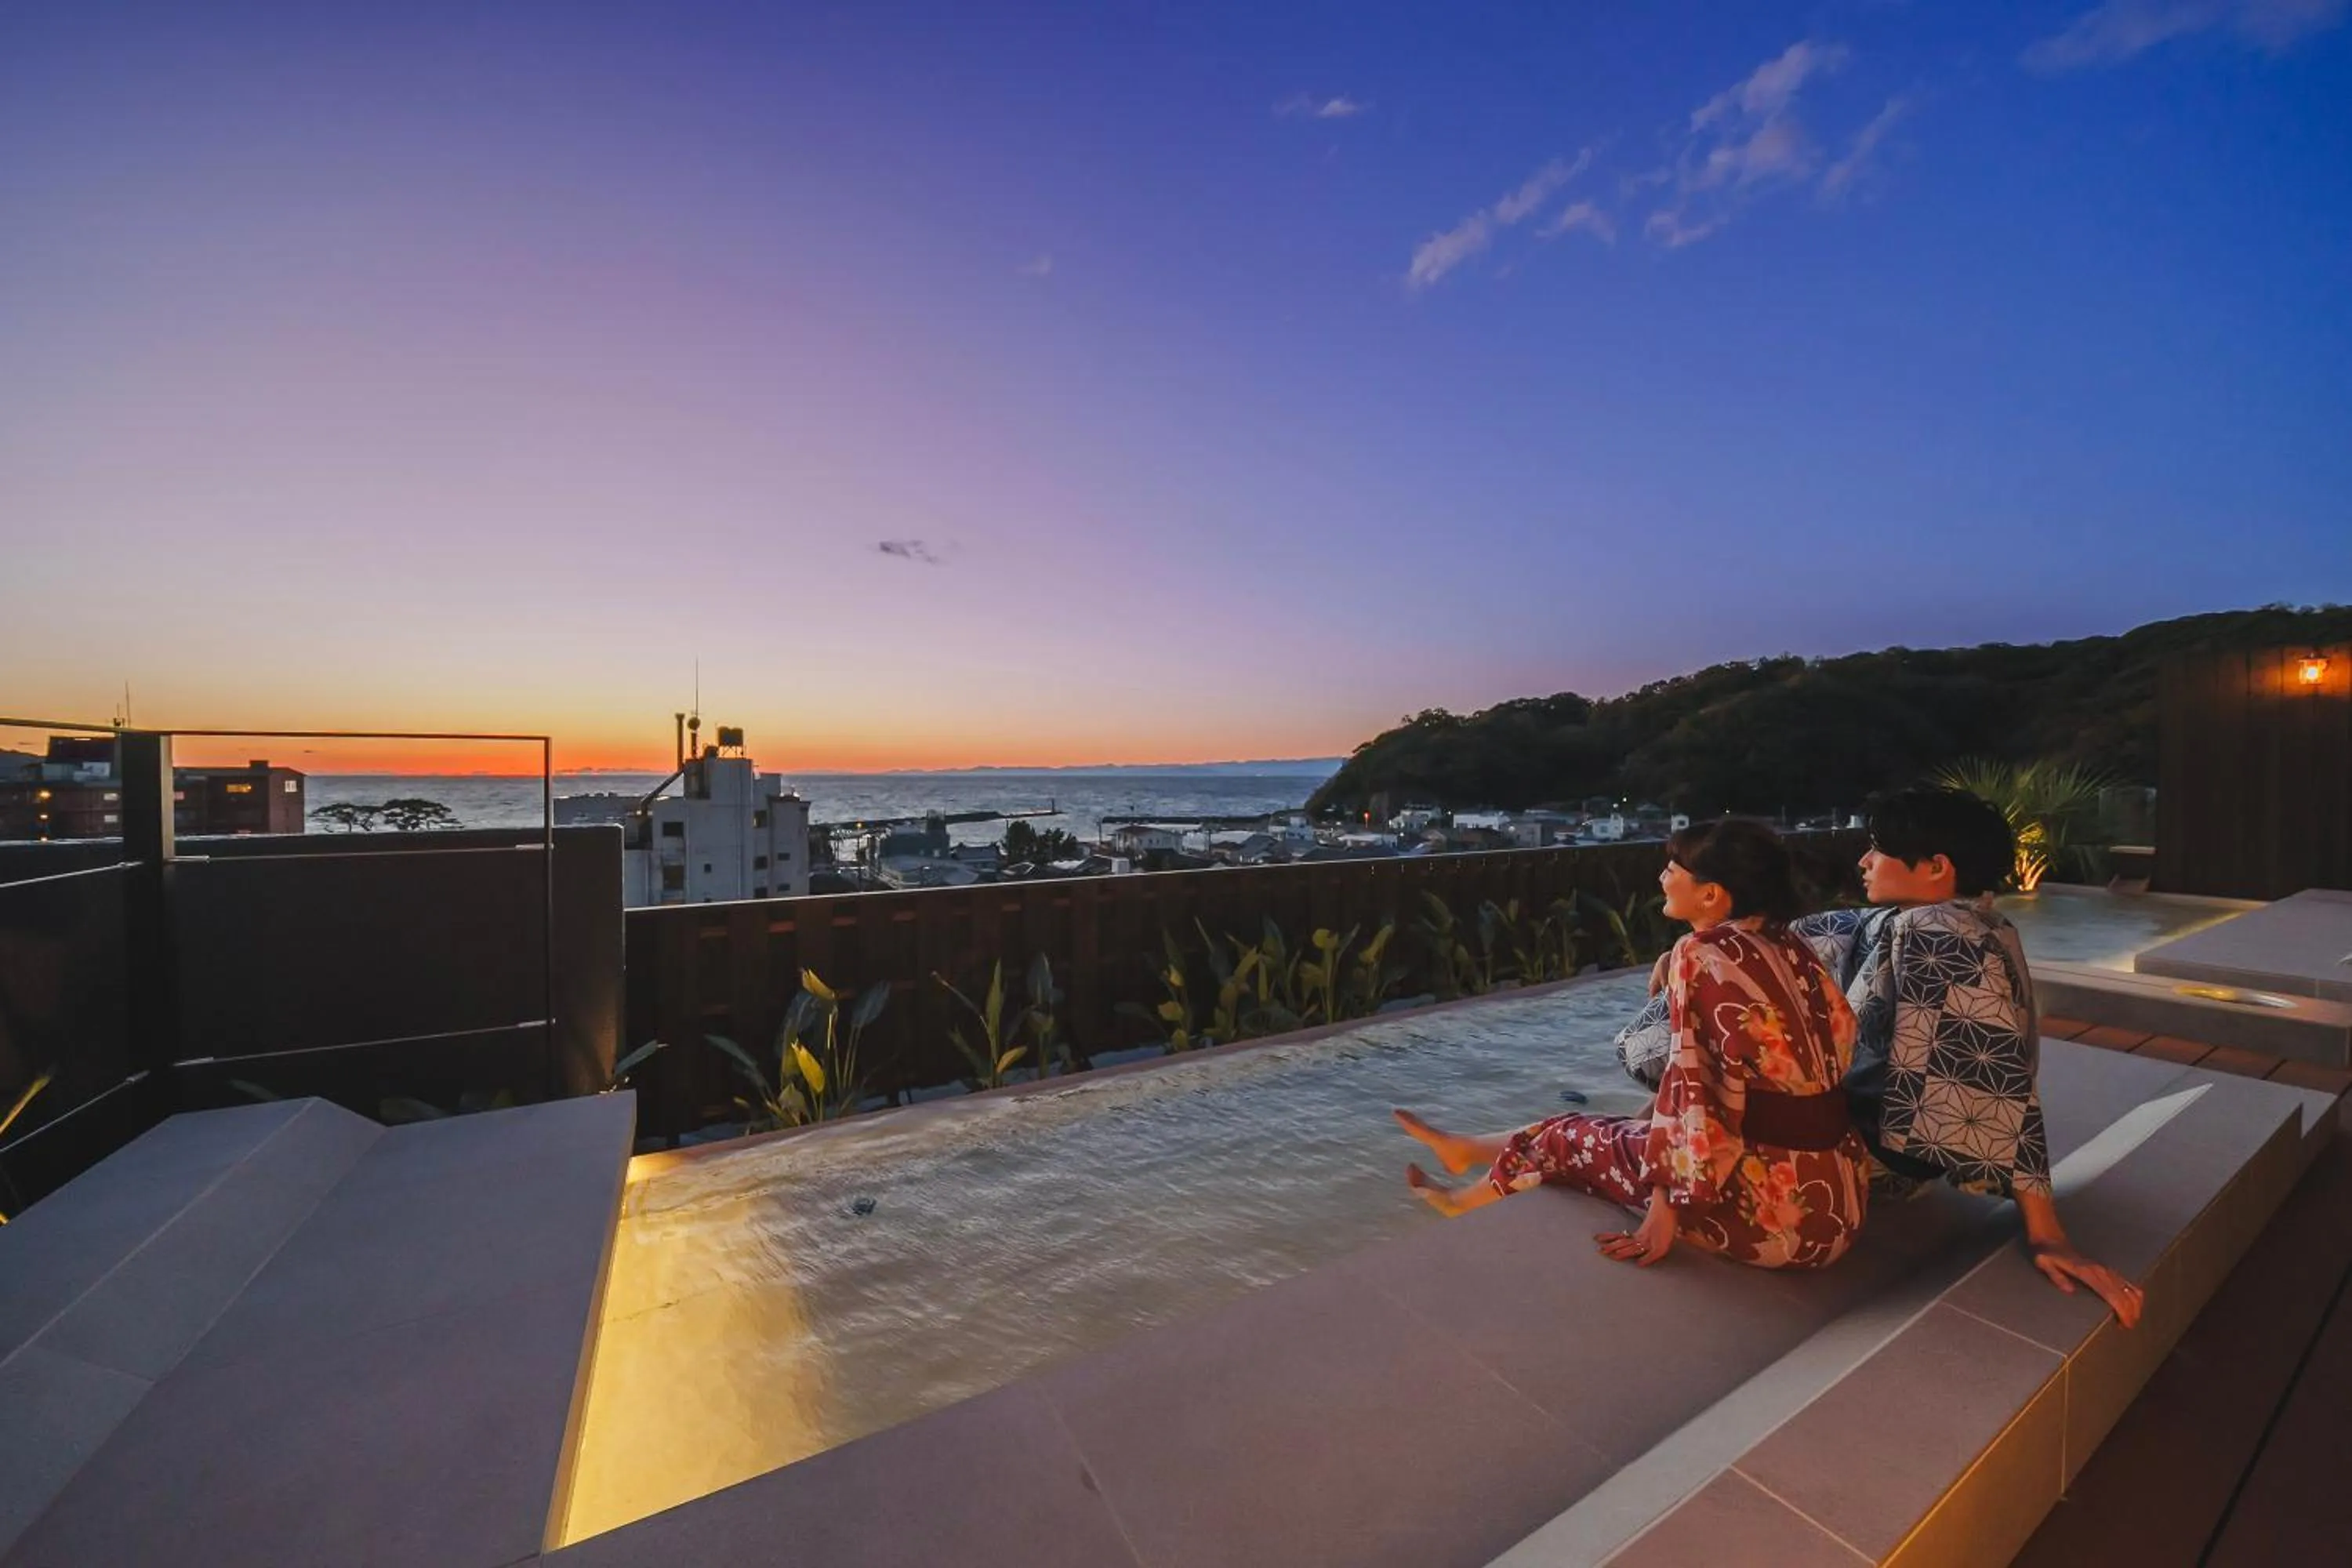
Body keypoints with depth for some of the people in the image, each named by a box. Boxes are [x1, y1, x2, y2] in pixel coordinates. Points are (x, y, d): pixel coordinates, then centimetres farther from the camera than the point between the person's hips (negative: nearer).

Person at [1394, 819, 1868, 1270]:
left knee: (1574, 1138, 10)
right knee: (1623, 1131, 21)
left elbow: (1696, 1096, -21)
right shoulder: (1792, 949, 6)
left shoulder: (1701, 955, -18)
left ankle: (1467, 1201, 38)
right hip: (1840, 1195, 8)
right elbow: (1840, 1031, 18)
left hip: (1781, 1209, -8)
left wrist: (1667, 1205, -14)